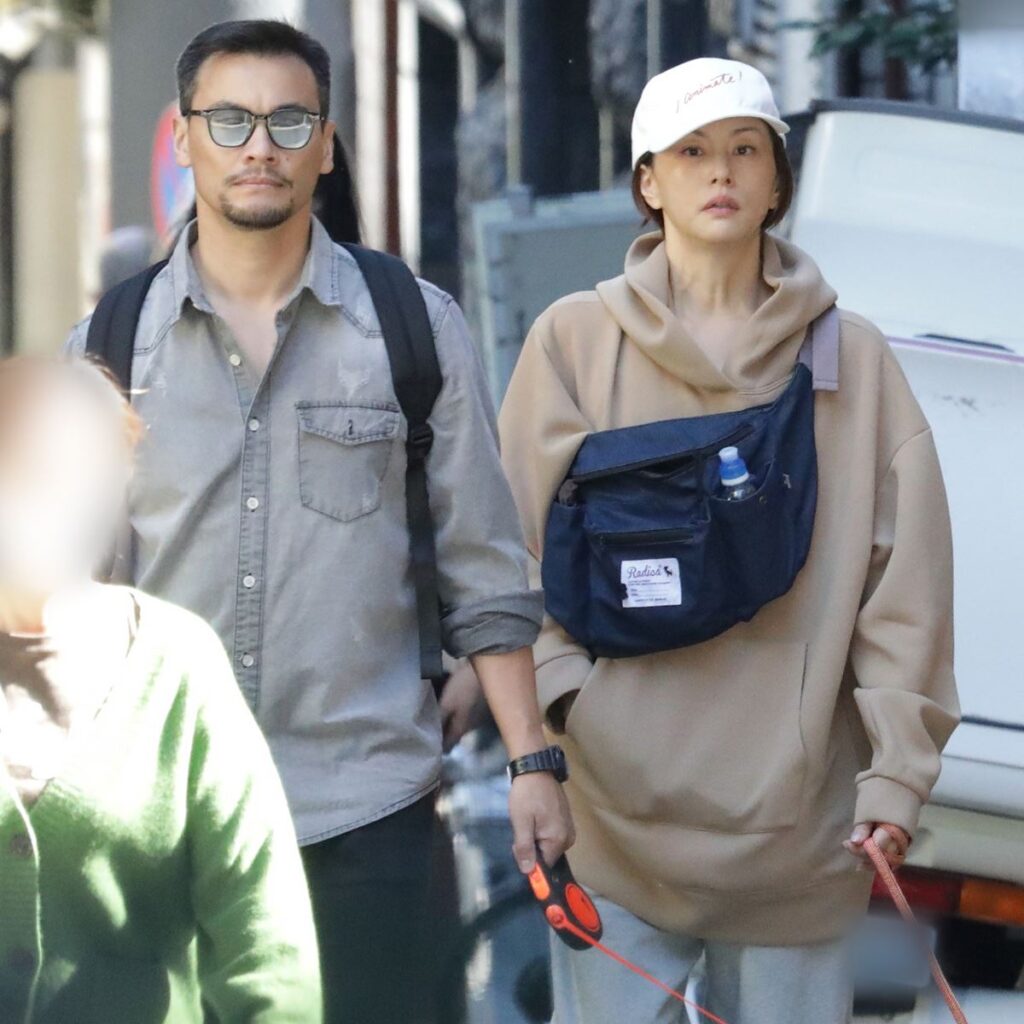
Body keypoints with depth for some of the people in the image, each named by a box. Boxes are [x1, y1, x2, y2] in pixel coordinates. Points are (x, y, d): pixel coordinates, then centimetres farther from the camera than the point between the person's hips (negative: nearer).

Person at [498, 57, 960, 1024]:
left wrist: (897, 769, -3)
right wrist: (557, 703, -13)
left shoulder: (852, 357, 7)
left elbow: (905, 577, 4)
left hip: (798, 813, 1)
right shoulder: (576, 341, 5)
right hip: (620, 803, -1)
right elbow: (521, 547, 2)